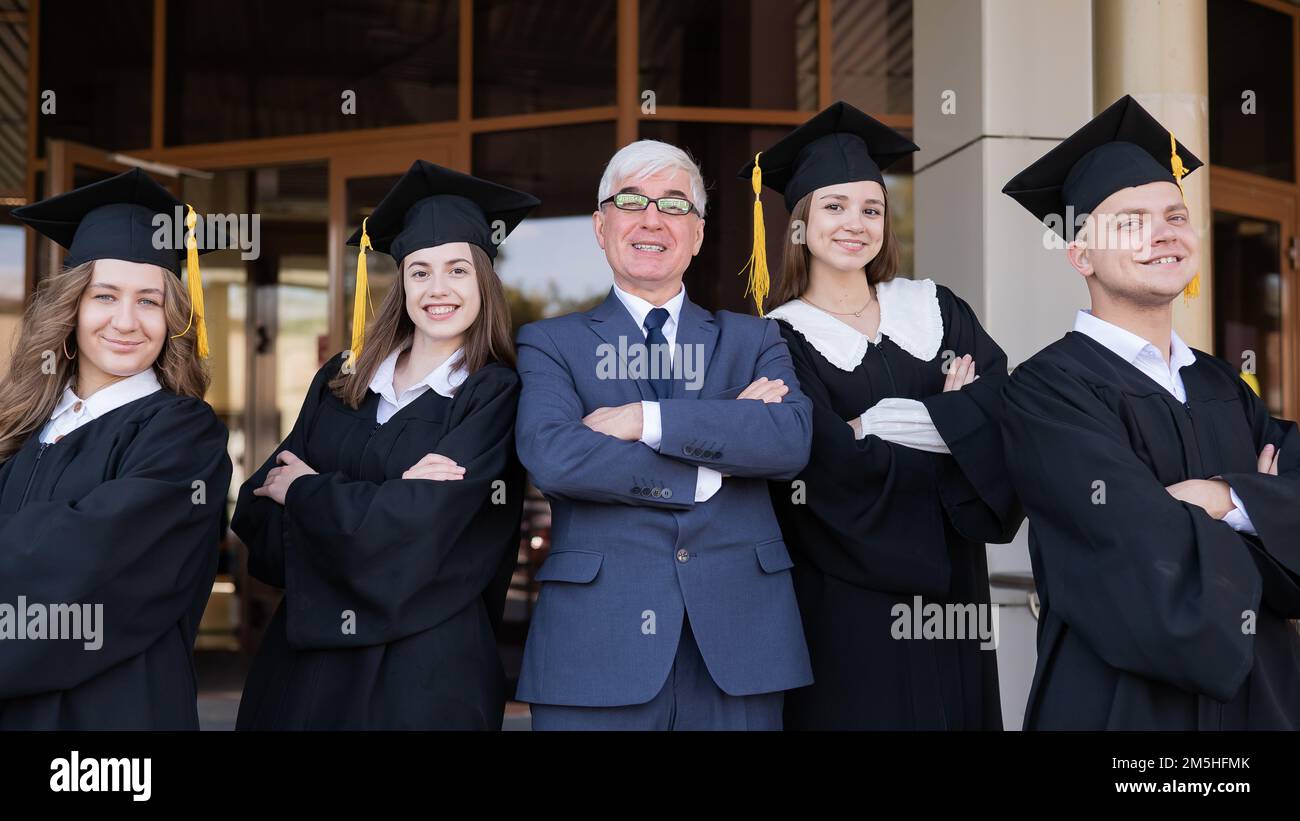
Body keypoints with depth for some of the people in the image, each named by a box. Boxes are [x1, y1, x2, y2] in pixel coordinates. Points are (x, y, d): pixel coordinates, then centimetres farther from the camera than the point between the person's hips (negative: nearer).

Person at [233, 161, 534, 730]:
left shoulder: (496, 397, -7)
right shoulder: (342, 379, 6)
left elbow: (409, 527, -19)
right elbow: (255, 507, -2)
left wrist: (306, 490, -4)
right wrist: (392, 495, -16)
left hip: (425, 662, -4)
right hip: (305, 649, 4)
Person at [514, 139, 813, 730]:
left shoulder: (754, 339, 12)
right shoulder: (550, 343, 7)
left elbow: (792, 438, -7)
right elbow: (551, 457, -12)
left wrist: (647, 420, -13)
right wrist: (707, 472, -10)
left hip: (738, 633, 2)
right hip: (598, 643, -1)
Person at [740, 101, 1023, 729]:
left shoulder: (935, 310, 9)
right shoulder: (779, 340, -4)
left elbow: (1008, 413, -5)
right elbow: (835, 469, -16)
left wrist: (889, 425, -16)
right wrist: (954, 424, -6)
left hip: (949, 587, 4)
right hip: (846, 600, -4)